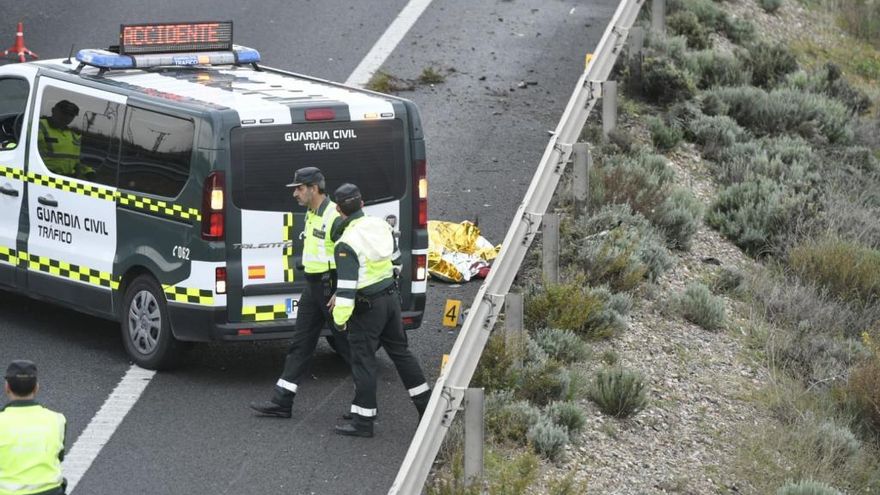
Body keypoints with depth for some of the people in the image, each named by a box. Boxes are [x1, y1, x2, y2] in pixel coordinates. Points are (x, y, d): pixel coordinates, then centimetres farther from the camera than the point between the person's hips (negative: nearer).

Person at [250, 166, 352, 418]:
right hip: (313, 286, 9)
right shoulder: (311, 214, 10)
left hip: (331, 288, -9)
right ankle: (281, 402, 11)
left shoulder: (335, 218, -20)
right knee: (300, 344, 9)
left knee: (346, 344, 1)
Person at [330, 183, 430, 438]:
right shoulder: (379, 225, 4)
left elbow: (347, 285, -23)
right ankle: (426, 404, 26)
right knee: (400, 351, 20)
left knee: (363, 360, 1)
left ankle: (363, 420, 4)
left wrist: (340, 318, -13)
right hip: (391, 297, 8)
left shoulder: (347, 244, -21)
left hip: (368, 306, -8)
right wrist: (341, 296, 15)